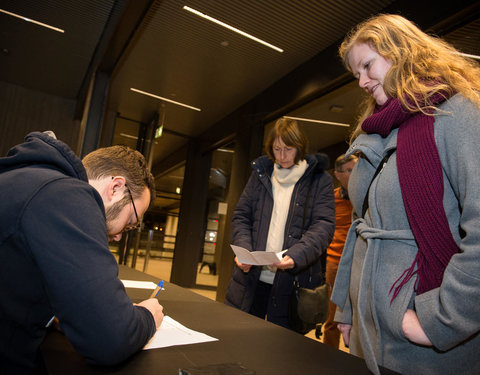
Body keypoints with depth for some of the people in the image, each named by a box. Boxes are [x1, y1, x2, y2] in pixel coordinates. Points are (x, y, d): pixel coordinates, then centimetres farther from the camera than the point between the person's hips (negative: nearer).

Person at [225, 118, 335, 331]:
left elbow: (324, 225, -9)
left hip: (293, 283, -2)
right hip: (251, 277, 3)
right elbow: (241, 216, 10)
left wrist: (296, 256, -25)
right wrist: (243, 250, -8)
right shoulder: (260, 174, 10)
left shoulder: (320, 180, 0)